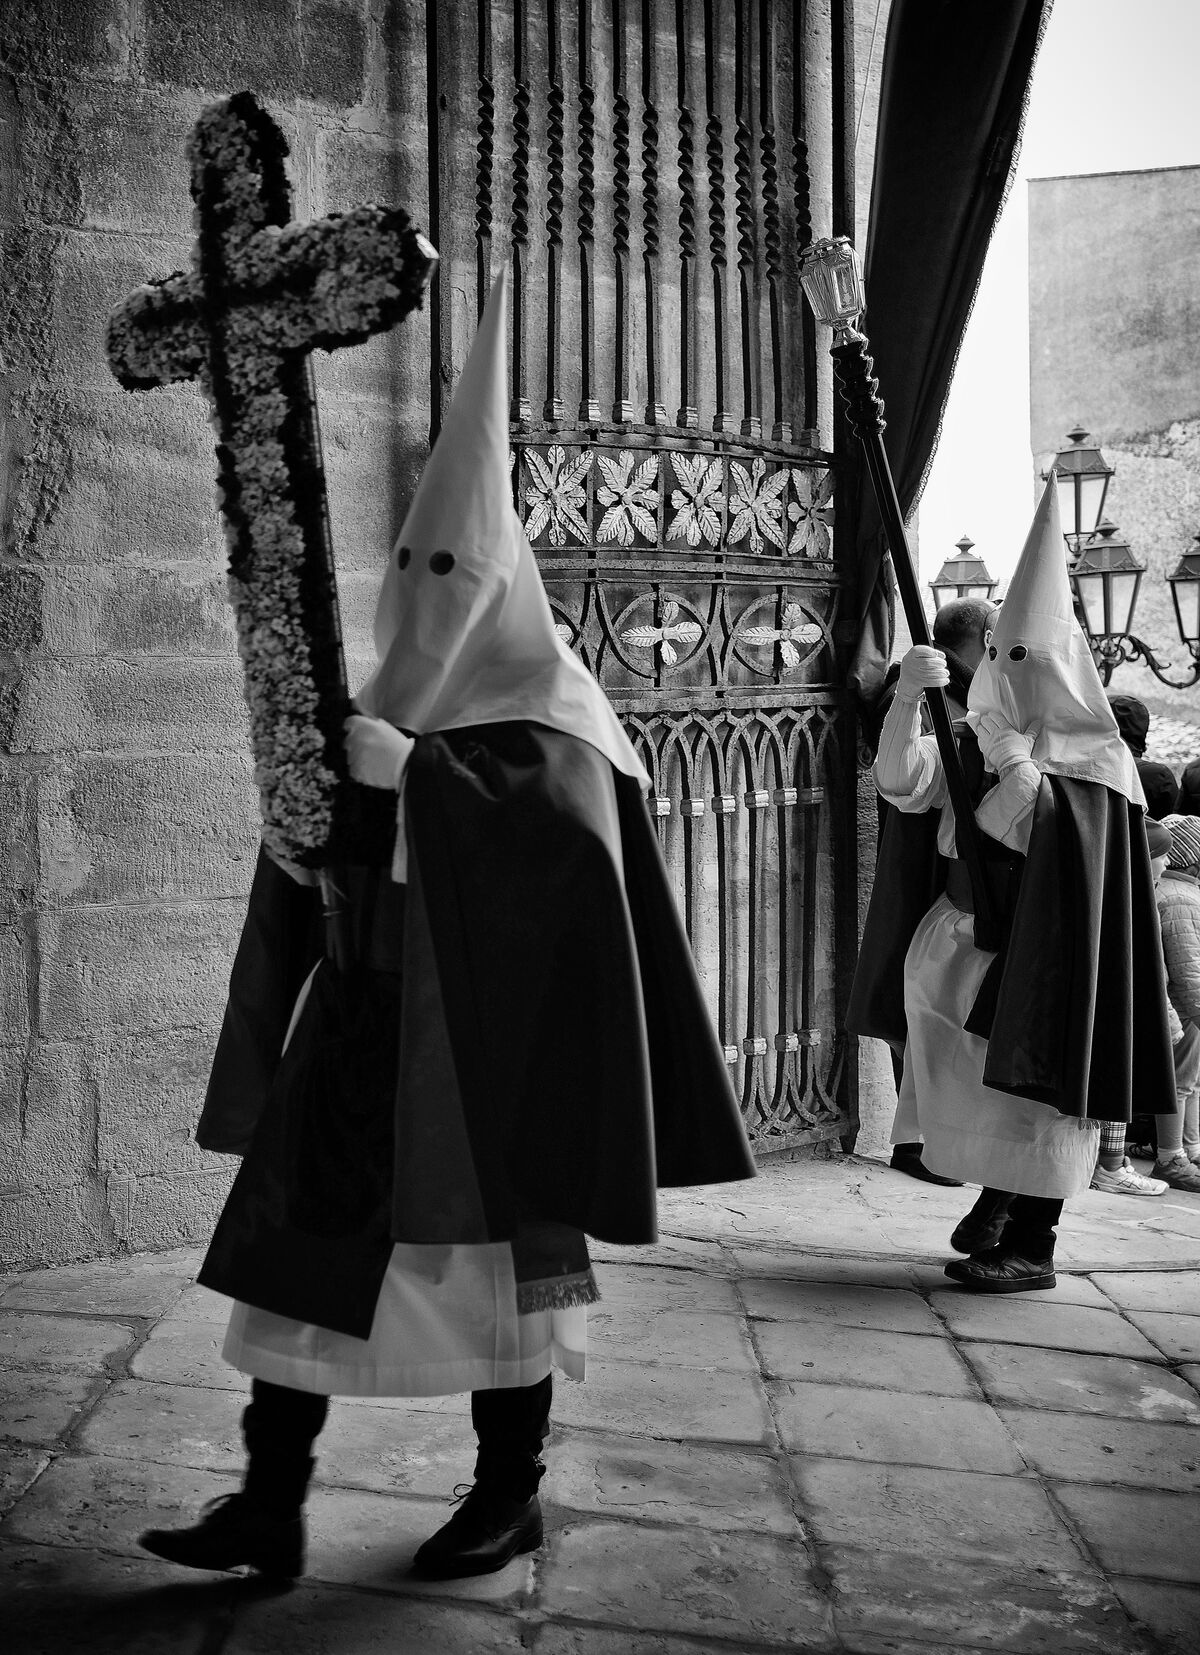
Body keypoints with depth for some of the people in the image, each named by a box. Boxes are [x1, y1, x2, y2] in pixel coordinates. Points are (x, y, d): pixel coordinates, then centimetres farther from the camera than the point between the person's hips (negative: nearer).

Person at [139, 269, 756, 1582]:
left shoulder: (544, 706, -4)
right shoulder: (379, 706, 13)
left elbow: (563, 827, -23)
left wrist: (410, 768, -27)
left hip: (487, 1033, -5)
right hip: (363, 1020, 6)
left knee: (494, 1255, 4)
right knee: (300, 1240, 1)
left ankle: (510, 1493, 21)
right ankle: (269, 1504, 7)